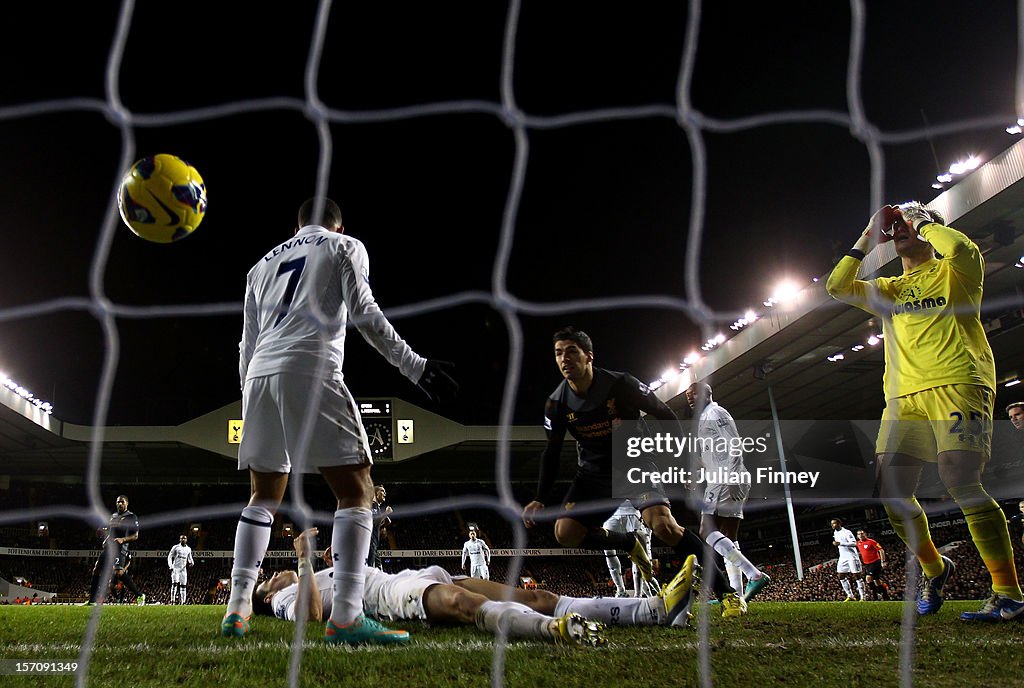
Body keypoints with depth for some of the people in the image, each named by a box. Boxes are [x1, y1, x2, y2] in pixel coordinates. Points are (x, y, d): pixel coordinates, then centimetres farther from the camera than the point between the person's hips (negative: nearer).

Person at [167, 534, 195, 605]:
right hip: (175, 568, -4)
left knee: (183, 585, 2)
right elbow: (169, 557, 1)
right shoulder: (175, 547, -1)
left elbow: (190, 558, 21)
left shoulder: (188, 549, 11)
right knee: (175, 584, -14)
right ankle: (172, 601, -13)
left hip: (183, 569, 4)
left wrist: (192, 562, -2)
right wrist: (170, 566, -10)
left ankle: (182, 601, 6)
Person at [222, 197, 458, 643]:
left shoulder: (263, 264, 28)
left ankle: (237, 609, 14)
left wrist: (249, 397, 32)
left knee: (264, 497, 18)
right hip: (311, 372, -6)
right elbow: (363, 313, -3)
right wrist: (415, 366, -4)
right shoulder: (345, 247, 13)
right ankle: (345, 618, -14)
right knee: (357, 492, -4)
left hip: (260, 374, 6)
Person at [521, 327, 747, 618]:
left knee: (663, 524, -26)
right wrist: (540, 500, 1)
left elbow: (664, 415, -7)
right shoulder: (556, 403, -9)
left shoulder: (619, 384, -19)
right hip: (594, 472, 4)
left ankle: (727, 593, -16)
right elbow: (551, 453, 5)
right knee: (566, 532, -16)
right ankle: (629, 545, 11)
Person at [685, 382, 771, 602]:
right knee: (729, 539, 6)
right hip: (723, 481, 11)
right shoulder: (705, 419, 26)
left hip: (727, 479, -11)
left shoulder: (714, 413, -4)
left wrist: (732, 479, -24)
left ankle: (755, 575, -23)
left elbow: (734, 445, -16)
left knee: (707, 531, -16)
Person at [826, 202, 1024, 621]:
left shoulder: (952, 273, 10)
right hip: (903, 397, 6)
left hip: (956, 386, -5)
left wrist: (925, 221, 4)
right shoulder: (888, 290, 26)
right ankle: (935, 569, 20)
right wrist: (867, 239, 16)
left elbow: (964, 249, -13)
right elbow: (838, 287, 16)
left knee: (960, 480, -22)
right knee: (892, 489, -4)